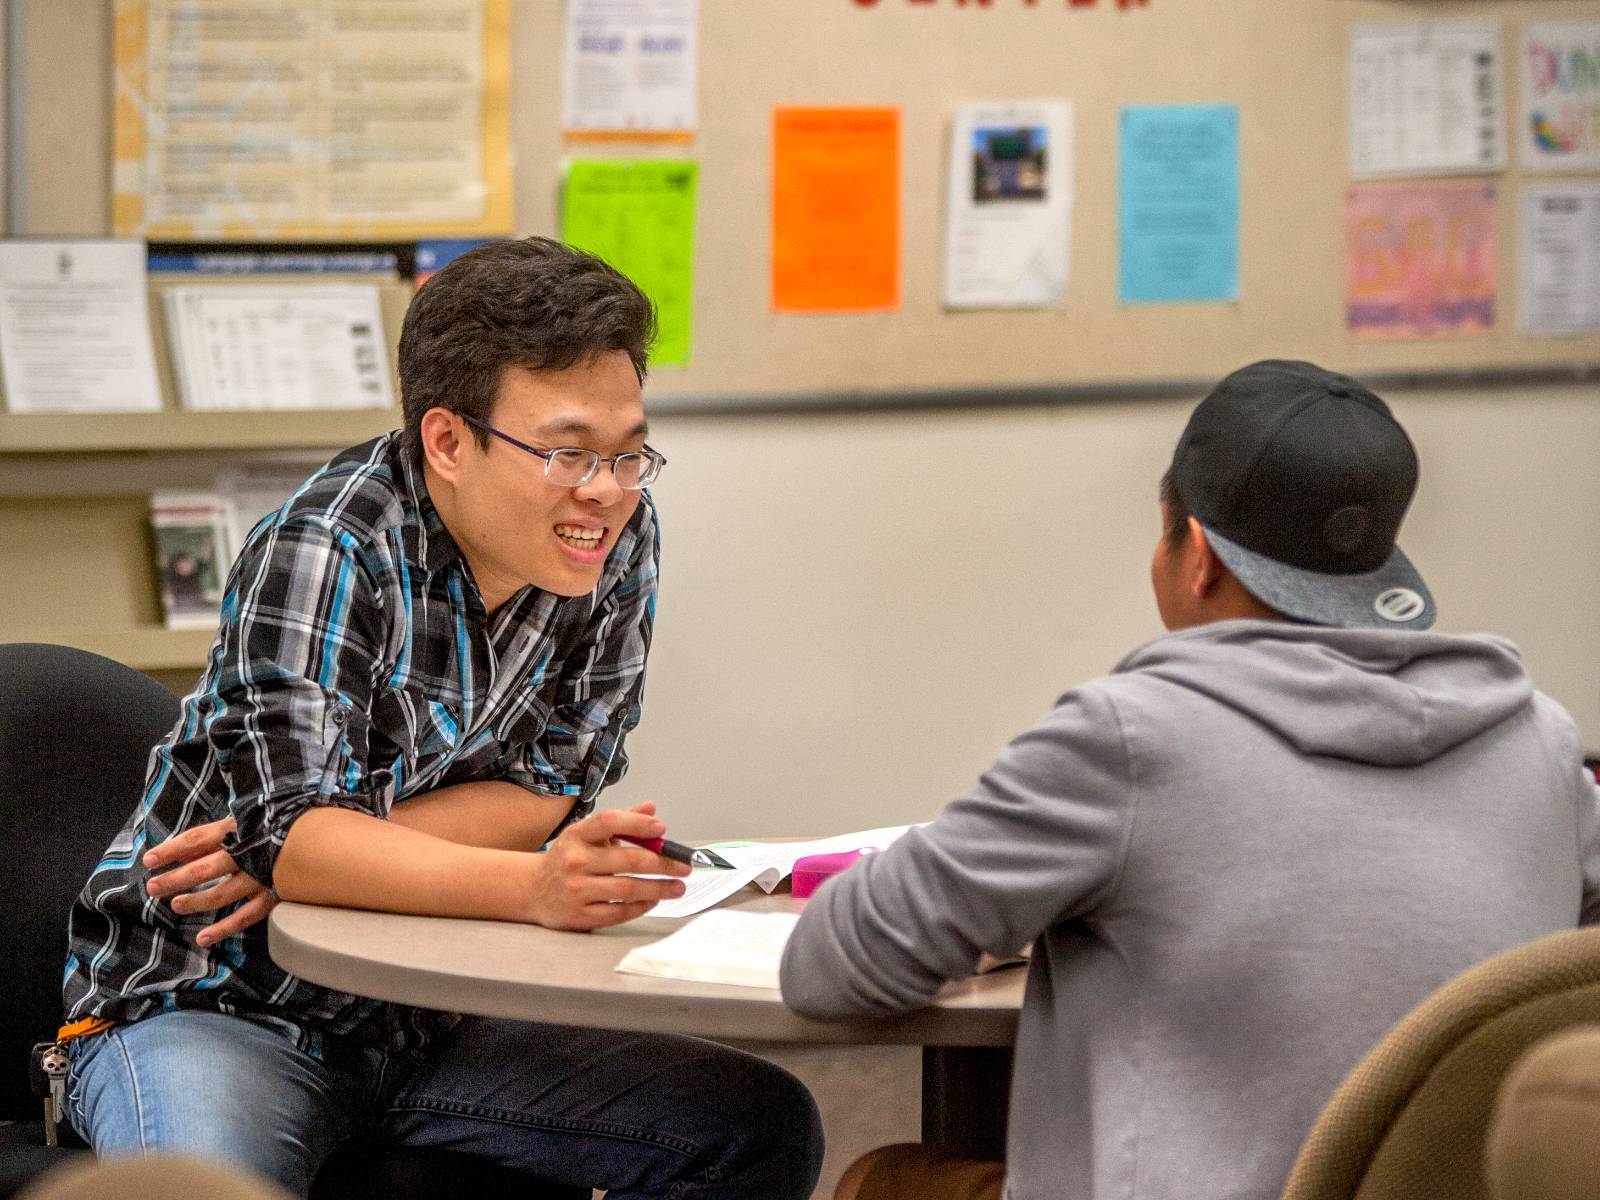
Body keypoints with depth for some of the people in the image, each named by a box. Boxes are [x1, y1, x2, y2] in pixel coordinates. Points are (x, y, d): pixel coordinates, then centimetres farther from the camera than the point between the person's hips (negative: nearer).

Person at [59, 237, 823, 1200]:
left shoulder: (619, 542, -2)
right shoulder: (324, 551, -19)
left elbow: (553, 789, -3)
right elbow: (293, 828, -30)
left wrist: (327, 851, -18)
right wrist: (534, 887, -46)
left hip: (427, 1024, 7)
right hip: (212, 1007, -6)